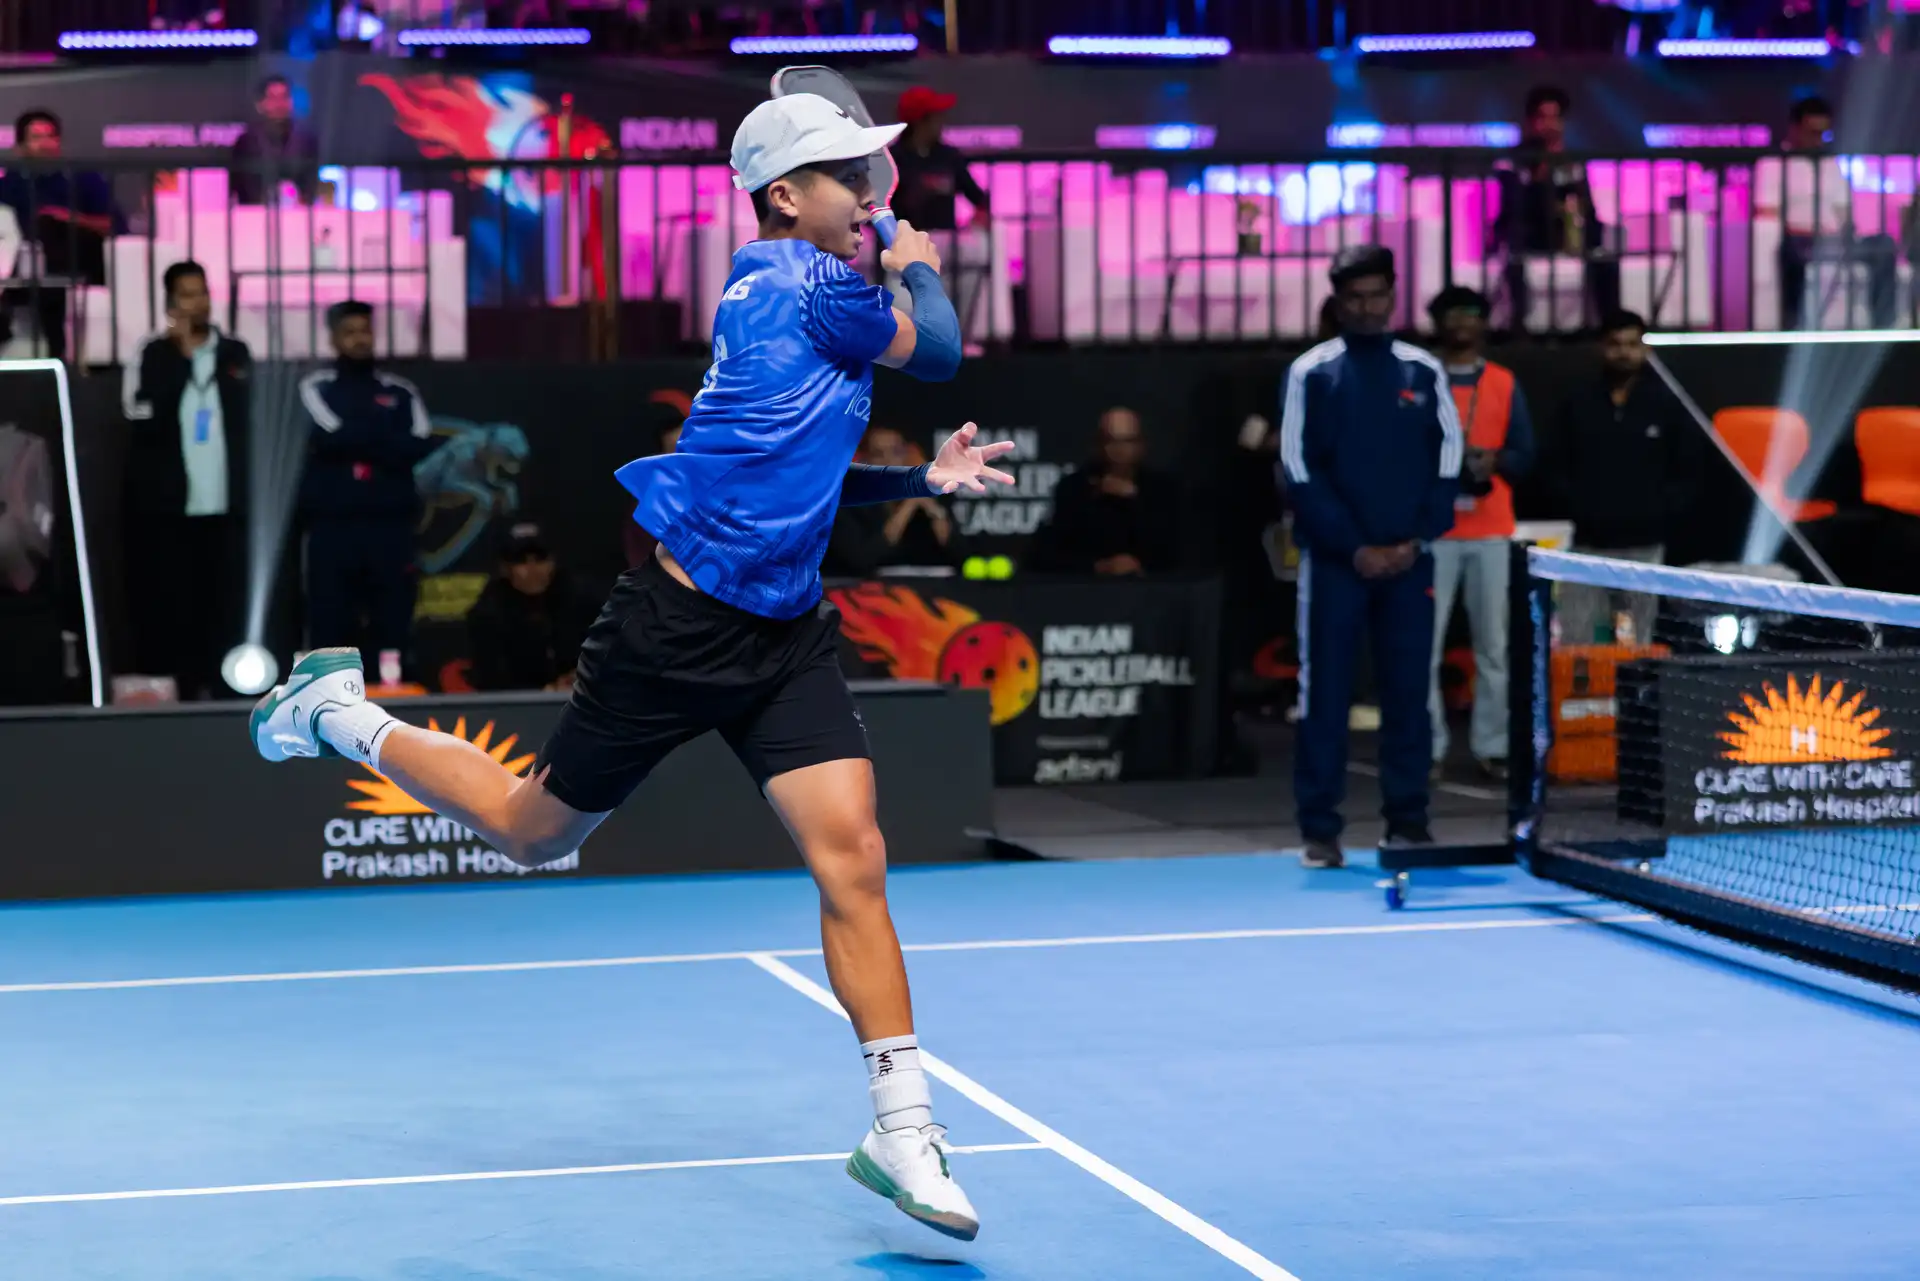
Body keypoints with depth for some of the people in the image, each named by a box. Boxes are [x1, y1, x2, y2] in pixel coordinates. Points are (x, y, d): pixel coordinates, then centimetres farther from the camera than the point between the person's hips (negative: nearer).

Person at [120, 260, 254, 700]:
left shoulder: (236, 354, 11)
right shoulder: (152, 357, 0)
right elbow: (144, 417, -14)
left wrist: (243, 491, 9)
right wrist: (179, 354, -13)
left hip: (224, 506, 3)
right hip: (167, 507, -3)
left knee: (224, 602, 1)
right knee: (168, 604, -2)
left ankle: (217, 690, 7)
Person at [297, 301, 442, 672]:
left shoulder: (400, 391, 12)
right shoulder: (317, 387, 7)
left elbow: (422, 447, -3)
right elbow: (332, 436, -10)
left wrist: (357, 441, -13)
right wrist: (390, 444, -7)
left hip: (392, 527, 1)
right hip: (333, 528, -1)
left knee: (393, 634, 1)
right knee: (331, 633, -1)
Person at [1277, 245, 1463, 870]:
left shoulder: (1424, 371, 8)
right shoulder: (1311, 373, 0)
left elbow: (1448, 461, 6)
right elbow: (1299, 472, -4)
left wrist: (1416, 540, -6)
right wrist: (1354, 548, -10)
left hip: (1410, 560, 2)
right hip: (1335, 560, -2)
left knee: (1408, 691, 5)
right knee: (1326, 693, -2)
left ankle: (1407, 820, 12)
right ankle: (1320, 829, 1)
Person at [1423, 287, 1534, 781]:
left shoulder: (1505, 383, 12)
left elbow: (1524, 453, 9)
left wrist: (1494, 461, -11)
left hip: (1491, 529, 2)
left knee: (1493, 643, 2)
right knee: (1424, 642, -6)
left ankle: (1491, 745, 7)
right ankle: (1429, 746, -2)